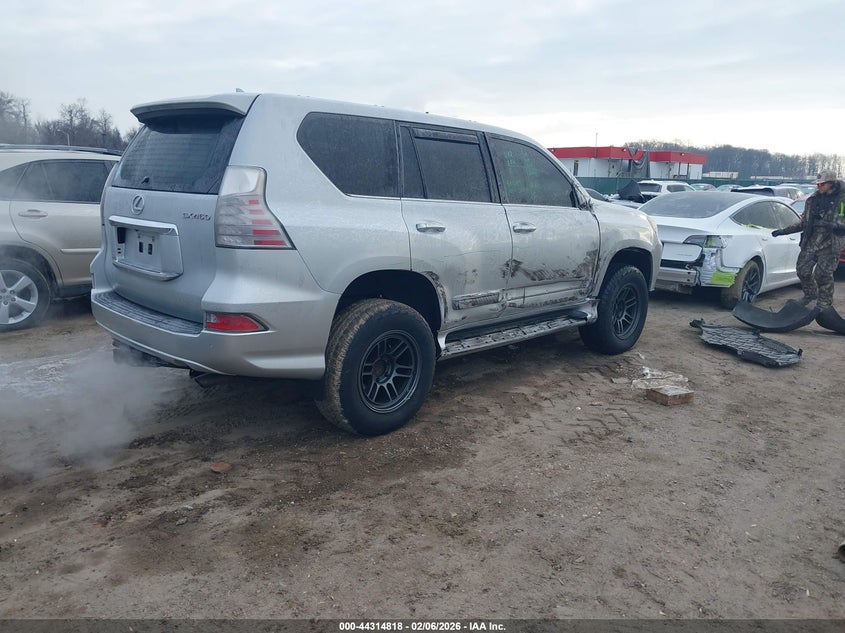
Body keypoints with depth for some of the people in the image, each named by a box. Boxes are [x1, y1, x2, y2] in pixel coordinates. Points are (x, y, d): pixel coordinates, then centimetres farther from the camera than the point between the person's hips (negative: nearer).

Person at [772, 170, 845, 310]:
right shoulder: (813, 199, 10)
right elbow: (803, 222, 17)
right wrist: (784, 231, 9)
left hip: (830, 244, -5)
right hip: (811, 241, 5)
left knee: (823, 274, -6)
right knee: (802, 269, 6)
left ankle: (824, 303, 13)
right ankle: (810, 294, 32)